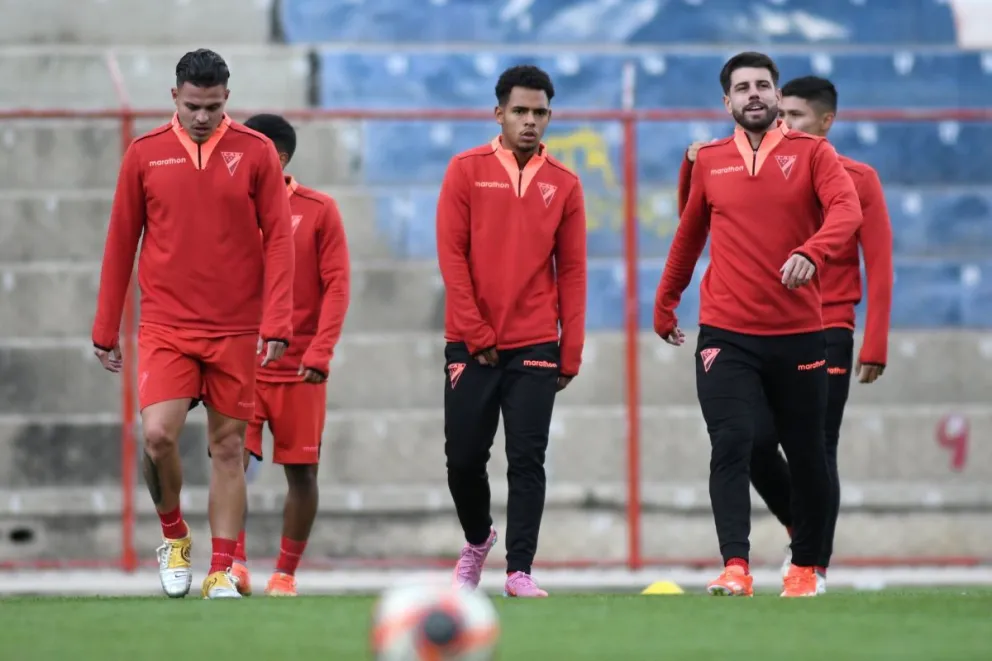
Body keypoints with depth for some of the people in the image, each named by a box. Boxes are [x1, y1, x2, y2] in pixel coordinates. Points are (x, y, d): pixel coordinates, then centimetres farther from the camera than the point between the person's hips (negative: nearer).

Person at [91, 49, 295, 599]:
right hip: (165, 327, 0)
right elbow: (120, 243, 7)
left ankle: (221, 574, 10)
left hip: (235, 328, 0)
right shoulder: (145, 154, 2)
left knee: (227, 446, 3)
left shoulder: (255, 153, 0)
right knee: (158, 435, -15)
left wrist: (277, 322, -11)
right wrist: (105, 329, 8)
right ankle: (173, 535, 11)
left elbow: (278, 239, -1)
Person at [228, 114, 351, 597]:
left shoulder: (319, 211, 0)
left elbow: (336, 286, -3)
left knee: (301, 470, 3)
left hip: (299, 369, -1)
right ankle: (234, 564, -14)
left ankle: (286, 572, 13)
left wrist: (320, 353, -14)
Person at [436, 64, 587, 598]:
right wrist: (476, 336, -9)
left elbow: (572, 273, 6)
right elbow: (451, 255, -3)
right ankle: (477, 540, 30)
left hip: (535, 348, 0)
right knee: (463, 457, 4)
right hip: (471, 346, 0)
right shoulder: (467, 171, 1)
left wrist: (571, 353, 0)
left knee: (527, 461, -5)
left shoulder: (563, 185, 5)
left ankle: (519, 570, -4)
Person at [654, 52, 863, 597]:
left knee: (806, 454, 8)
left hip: (798, 334, 0)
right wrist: (665, 305, 26)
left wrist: (811, 252, -36)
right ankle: (735, 568, -21)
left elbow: (846, 209, -17)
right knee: (731, 444, -15)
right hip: (726, 335, 1)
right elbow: (689, 235, 21)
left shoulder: (812, 153, 0)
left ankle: (805, 567, 25)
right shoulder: (709, 162, 8)